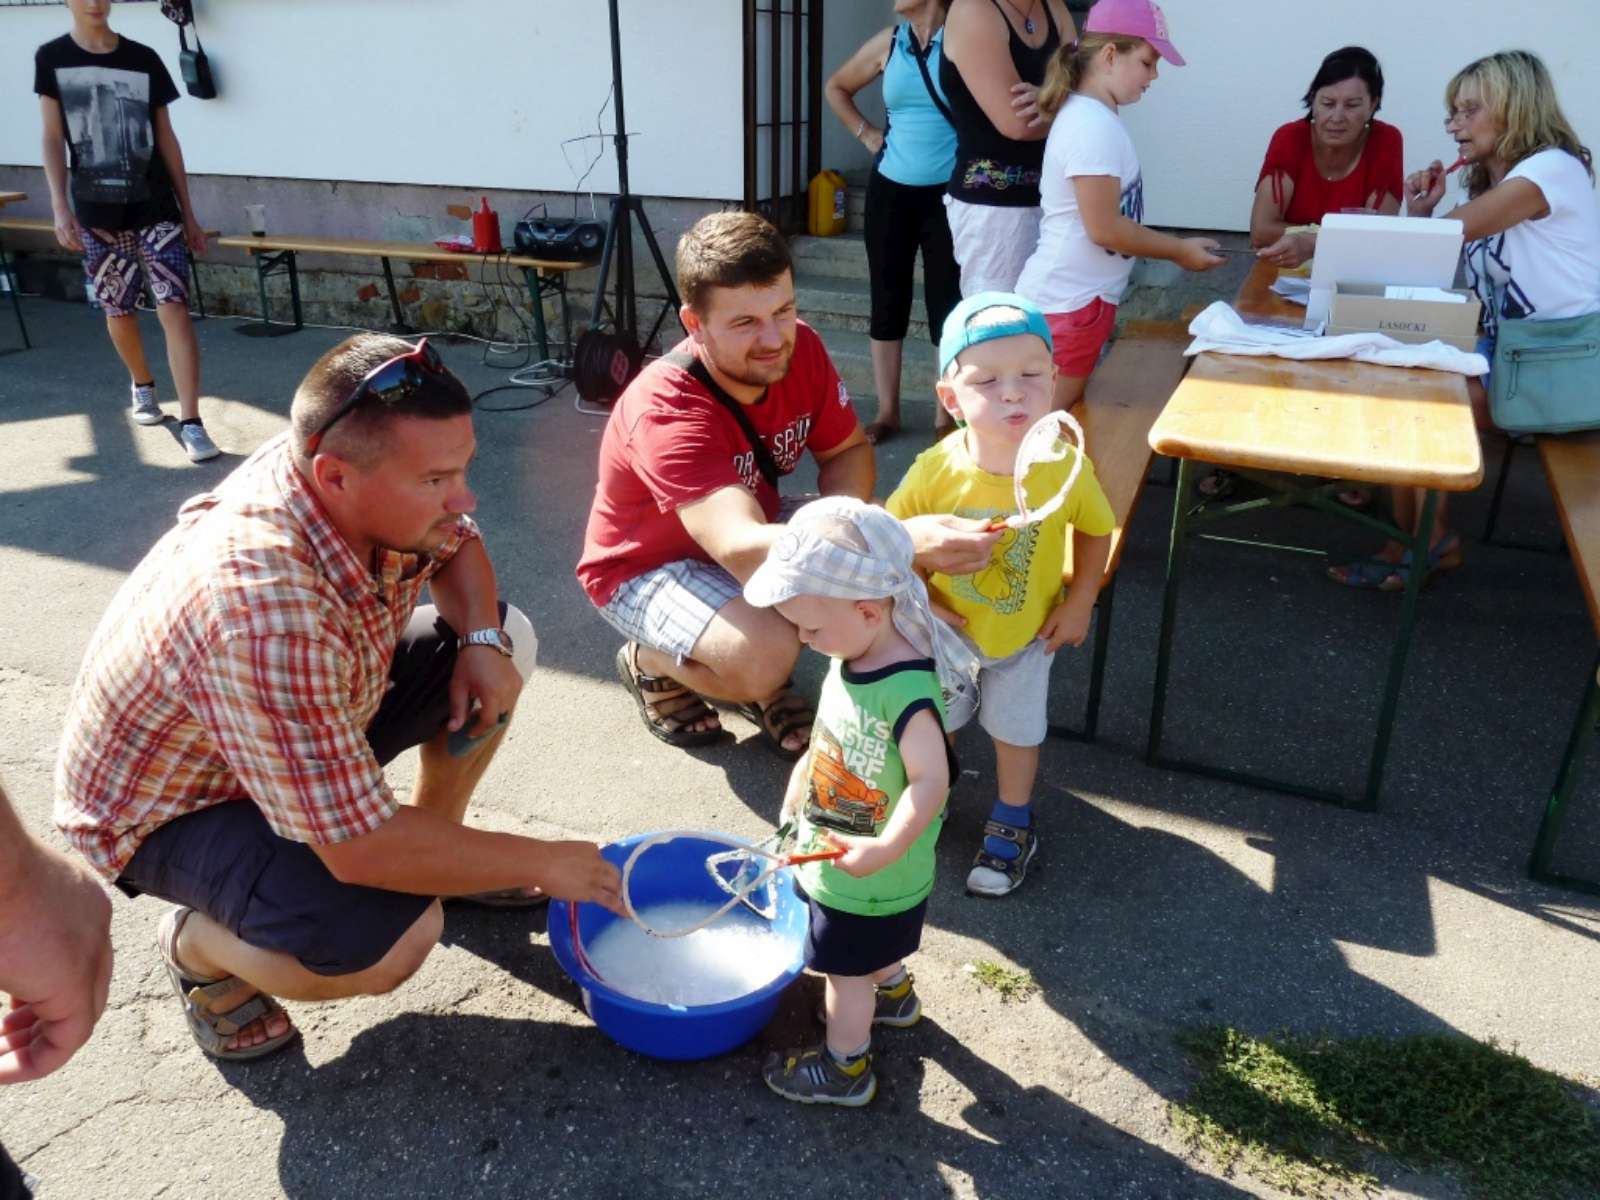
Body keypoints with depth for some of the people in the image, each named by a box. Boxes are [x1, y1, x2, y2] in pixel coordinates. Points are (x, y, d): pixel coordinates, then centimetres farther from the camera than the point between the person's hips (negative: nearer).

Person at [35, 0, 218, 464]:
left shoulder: (144, 59, 4)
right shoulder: (52, 58, 3)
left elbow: (166, 138, 8)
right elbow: (53, 138, 1)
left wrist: (188, 212, 7)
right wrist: (60, 206, -9)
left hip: (156, 208, -1)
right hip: (98, 213, 1)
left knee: (175, 309, -12)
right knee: (118, 311, 10)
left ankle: (191, 424, -14)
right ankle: (142, 385, 39)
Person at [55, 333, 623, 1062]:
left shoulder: (347, 475, -20)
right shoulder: (266, 608, -41)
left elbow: (455, 545, 4)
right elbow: (361, 849, -37)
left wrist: (482, 639, -16)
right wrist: (541, 864, -25)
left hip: (309, 730, 8)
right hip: (164, 805, -7)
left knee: (505, 640, 0)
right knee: (387, 940, -31)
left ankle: (439, 847, 17)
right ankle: (200, 945, 1)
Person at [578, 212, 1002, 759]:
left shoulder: (800, 349, -17)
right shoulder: (665, 411, -36)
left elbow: (849, 452, -4)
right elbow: (742, 550, -48)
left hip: (746, 536, 6)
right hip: (646, 568, -6)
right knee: (767, 654, -33)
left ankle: (762, 679, 6)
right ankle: (648, 662, 1)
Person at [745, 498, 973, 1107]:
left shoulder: (907, 692, -35)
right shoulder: (851, 658, -8)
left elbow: (930, 780, -36)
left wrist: (884, 848, -43)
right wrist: (796, 795, 13)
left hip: (869, 876, -8)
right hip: (831, 851, 8)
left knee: (846, 970, 14)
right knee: (872, 945, 33)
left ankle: (844, 1068, 38)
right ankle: (892, 993, 61)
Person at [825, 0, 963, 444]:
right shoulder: (888, 43, 7)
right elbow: (836, 88, 22)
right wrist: (867, 134, 12)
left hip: (947, 193, -4)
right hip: (890, 190, 4)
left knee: (947, 305, 0)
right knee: (888, 300, 7)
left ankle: (947, 415, 10)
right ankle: (887, 410, 18)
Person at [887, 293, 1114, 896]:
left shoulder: (1065, 468, -27)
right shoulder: (935, 471, -29)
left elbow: (1096, 531, -7)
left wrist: (1078, 604, -7)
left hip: (1027, 633, 0)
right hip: (945, 629, 0)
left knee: (1016, 728, 16)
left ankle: (1012, 824, 41)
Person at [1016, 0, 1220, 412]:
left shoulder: (1088, 116, 12)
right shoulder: (1093, 125, -18)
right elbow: (1104, 228, -19)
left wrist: (1174, 247, 13)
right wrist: (1179, 250, -8)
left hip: (1077, 296, 10)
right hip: (1068, 302, -10)